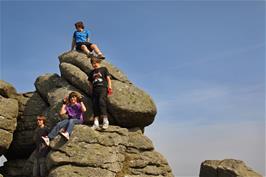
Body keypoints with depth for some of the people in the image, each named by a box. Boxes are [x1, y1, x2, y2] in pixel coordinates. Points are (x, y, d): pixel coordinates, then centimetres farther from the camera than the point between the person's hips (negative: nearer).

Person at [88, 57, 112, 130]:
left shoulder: (104, 69, 15)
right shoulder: (91, 73, 26)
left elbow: (108, 78, 8)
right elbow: (90, 83, 25)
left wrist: (109, 87, -4)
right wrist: (91, 91, 12)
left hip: (103, 88, -4)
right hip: (95, 89, 4)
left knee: (101, 101, -24)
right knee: (95, 104, -7)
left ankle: (105, 121, -26)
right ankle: (96, 123, -10)